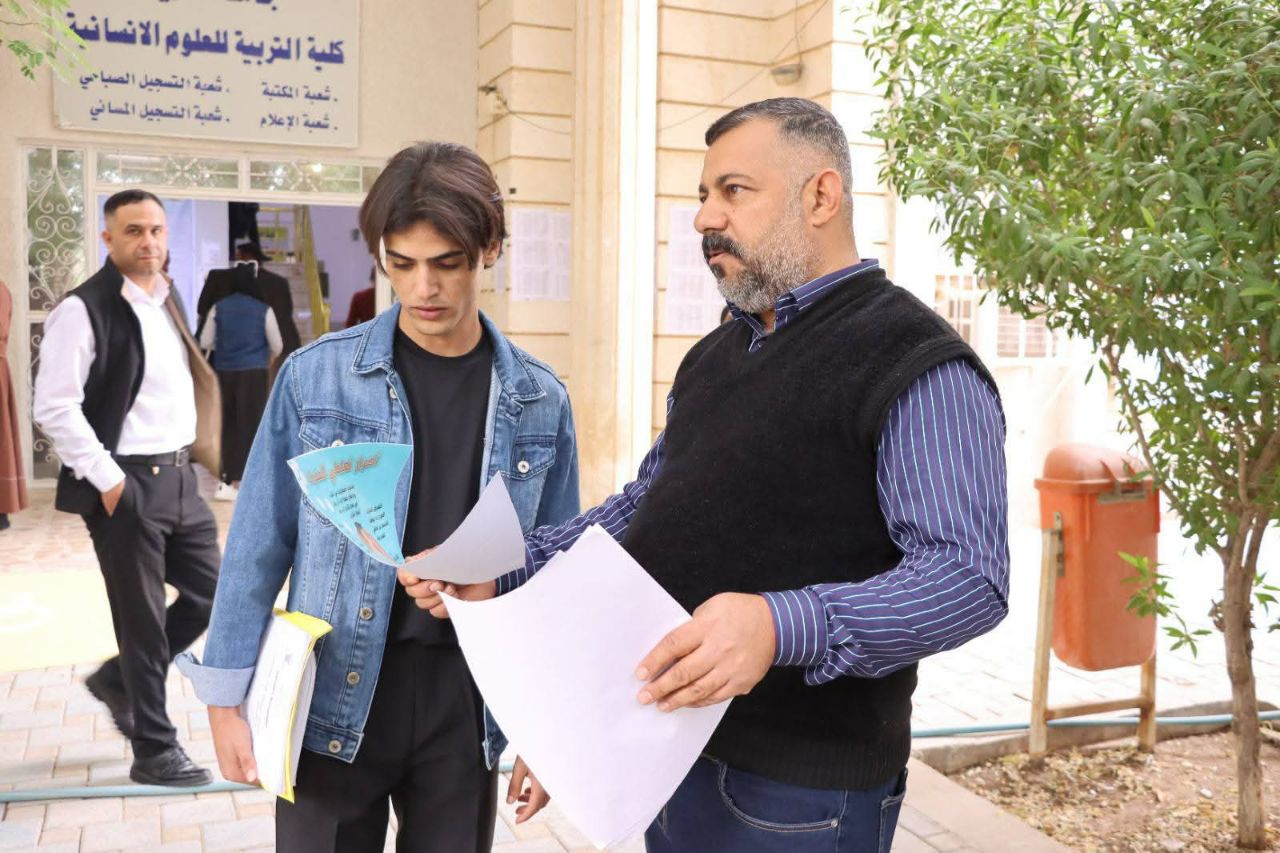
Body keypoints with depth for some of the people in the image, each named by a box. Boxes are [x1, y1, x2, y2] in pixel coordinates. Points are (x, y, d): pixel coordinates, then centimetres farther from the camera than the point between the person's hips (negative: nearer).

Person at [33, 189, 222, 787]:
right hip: (125, 485, -8)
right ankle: (155, 753, 18)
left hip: (178, 476, 8)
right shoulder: (84, 309, -13)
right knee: (142, 619, 3)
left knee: (209, 594, 14)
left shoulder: (169, 301, 12)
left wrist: (196, 452, 12)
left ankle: (117, 679, 36)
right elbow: (54, 409, -17)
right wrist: (107, 479, -16)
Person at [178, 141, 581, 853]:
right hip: (336, 696, -1)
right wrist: (227, 699, 1)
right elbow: (260, 546, 0)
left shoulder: (539, 400, -1)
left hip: (467, 701, 2)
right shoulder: (317, 376, -6)